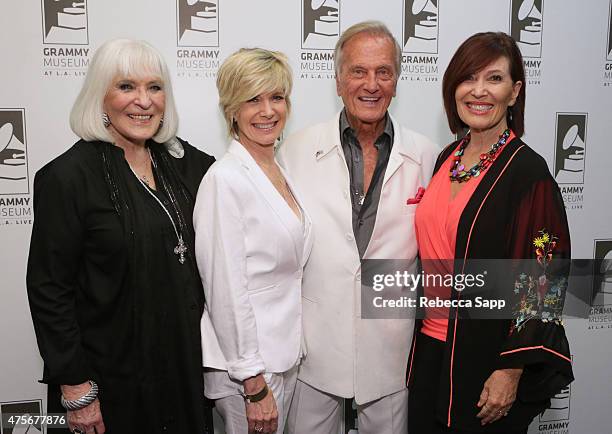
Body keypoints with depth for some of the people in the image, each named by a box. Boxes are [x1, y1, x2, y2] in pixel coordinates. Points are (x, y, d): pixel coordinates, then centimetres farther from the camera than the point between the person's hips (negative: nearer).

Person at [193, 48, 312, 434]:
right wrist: (255, 386, -17)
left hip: (285, 354, 8)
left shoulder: (280, 171, 7)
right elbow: (226, 290, -20)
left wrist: (292, 349, 14)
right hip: (246, 363, -8)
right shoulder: (225, 179, -18)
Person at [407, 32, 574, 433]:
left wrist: (511, 372, -16)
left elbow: (543, 280, -15)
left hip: (488, 356, -6)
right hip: (430, 348, 6)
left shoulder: (528, 170, -15)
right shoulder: (447, 158, 4)